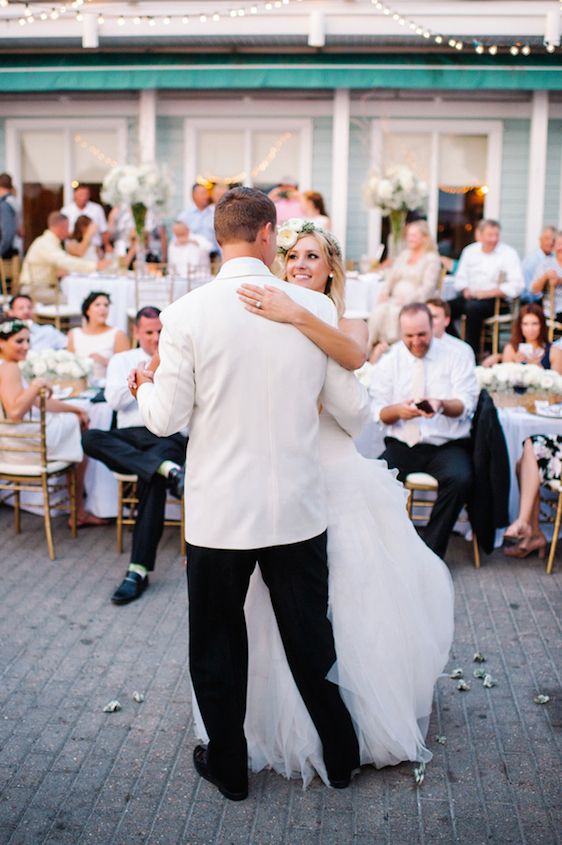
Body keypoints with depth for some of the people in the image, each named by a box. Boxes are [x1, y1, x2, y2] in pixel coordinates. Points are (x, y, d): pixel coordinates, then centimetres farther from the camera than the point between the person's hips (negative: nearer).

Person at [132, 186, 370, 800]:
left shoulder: (186, 314, -13)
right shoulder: (315, 307, -7)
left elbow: (168, 418, -9)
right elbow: (351, 409, 0)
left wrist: (144, 388, 14)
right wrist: (368, 443, 24)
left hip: (218, 513, -2)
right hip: (297, 510, 2)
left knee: (217, 645, 18)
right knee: (311, 638, 18)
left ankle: (228, 767, 34)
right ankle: (341, 757, 35)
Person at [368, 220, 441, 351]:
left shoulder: (432, 259, 3)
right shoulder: (404, 255, 24)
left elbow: (427, 288, -8)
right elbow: (391, 277, 21)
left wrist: (407, 299, -22)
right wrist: (385, 292, 0)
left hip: (416, 303, -5)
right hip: (395, 300, 5)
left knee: (394, 311, -35)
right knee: (378, 311, -28)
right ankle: (370, 345, -33)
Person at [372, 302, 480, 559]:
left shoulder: (456, 358, 6)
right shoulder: (389, 362, 9)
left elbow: (465, 404, -4)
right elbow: (379, 411, 4)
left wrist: (441, 405, -27)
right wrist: (397, 410, -21)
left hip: (447, 445, -1)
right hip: (402, 444, 1)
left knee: (460, 478, -33)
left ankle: (431, 552, -18)